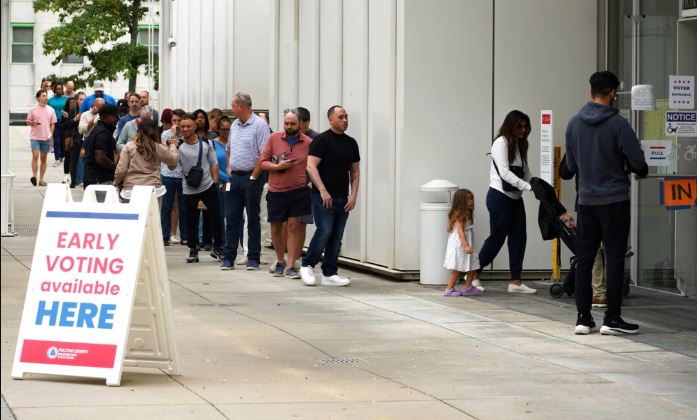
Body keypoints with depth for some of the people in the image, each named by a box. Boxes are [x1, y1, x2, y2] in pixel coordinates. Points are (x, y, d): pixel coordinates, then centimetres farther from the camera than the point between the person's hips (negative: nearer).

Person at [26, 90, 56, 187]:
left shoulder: (51, 110, 6)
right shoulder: (33, 110, -1)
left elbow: (52, 124, 11)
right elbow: (28, 122, 5)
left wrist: (50, 136, 3)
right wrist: (33, 122, -17)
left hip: (46, 138, 3)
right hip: (35, 137, -3)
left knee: (43, 158, 6)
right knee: (35, 156, -16)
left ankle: (41, 179, 11)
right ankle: (34, 176, -14)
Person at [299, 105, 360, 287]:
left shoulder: (351, 143, 13)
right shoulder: (322, 140, -6)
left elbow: (355, 172, 16)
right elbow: (311, 166, -13)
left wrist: (353, 195, 4)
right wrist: (323, 191, -19)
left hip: (343, 199, 6)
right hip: (323, 197, -6)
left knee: (336, 237, 5)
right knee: (324, 231, -14)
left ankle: (330, 274, 10)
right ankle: (307, 266, 3)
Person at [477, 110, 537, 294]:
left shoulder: (519, 145, 15)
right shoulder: (501, 143, -10)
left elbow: (525, 171, 15)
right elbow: (504, 172, -19)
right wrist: (528, 186, -25)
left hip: (515, 198, 8)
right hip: (499, 196, -8)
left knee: (518, 238, 3)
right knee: (497, 237, -3)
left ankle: (515, 282, 5)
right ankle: (473, 274, 10)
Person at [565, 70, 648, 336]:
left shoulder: (574, 123, 4)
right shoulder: (618, 124, -13)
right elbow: (637, 162, -11)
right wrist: (640, 172, 11)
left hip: (586, 200, 5)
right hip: (614, 199, -5)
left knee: (584, 259, 8)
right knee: (615, 259, 0)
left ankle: (583, 318, 8)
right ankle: (612, 319, 0)